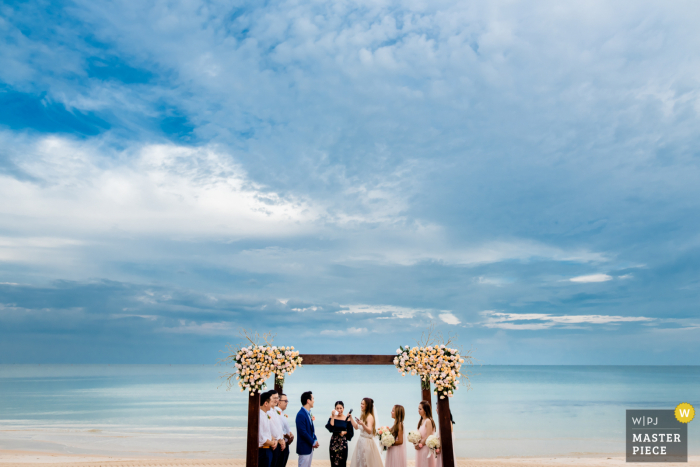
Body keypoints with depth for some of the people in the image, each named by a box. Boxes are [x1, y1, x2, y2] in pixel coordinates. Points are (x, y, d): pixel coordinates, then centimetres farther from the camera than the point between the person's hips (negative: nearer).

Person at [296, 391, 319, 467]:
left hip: (310, 446, 9)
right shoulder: (301, 415, -20)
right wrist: (313, 442, -14)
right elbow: (303, 432, -23)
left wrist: (315, 440, 1)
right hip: (304, 447, -9)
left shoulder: (308, 413, 8)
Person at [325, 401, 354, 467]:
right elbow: (330, 429, -18)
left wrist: (344, 432, -13)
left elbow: (351, 432, 5)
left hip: (343, 442, -1)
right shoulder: (332, 417, -3)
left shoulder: (347, 419, -3)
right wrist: (333, 417, -18)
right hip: (334, 442, 1)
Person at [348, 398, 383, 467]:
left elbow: (369, 431, -27)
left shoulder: (370, 417, -16)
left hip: (367, 442, -8)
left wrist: (362, 424, -43)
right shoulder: (363, 416, 10)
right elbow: (356, 427, 20)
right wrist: (350, 418, 16)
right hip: (361, 441, 8)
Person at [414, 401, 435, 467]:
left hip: (426, 449, -8)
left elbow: (428, 437, -17)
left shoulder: (428, 421, -15)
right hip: (420, 449, 8)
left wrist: (420, 445, -9)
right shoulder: (421, 421, 11)